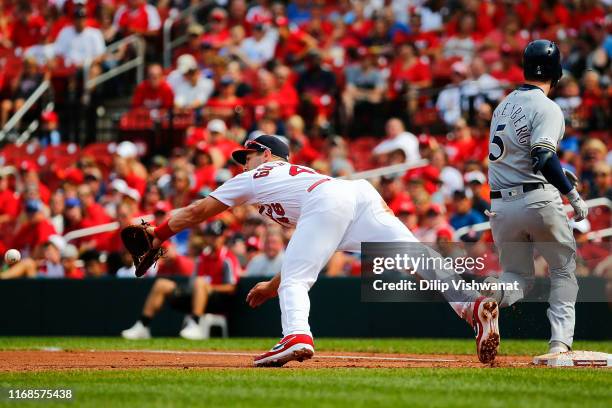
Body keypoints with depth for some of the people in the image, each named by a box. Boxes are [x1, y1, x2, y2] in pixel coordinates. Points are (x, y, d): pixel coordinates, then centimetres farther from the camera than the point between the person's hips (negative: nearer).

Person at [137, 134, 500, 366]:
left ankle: (297, 337, -31)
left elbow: (198, 212, 37)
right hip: (363, 194, 6)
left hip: (329, 200, -6)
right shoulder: (303, 176, 46)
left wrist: (159, 234, 50)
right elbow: (307, 257, 47)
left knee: (294, 282, -3)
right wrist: (271, 286, 53)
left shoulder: (257, 176, 31)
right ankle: (473, 304, -33)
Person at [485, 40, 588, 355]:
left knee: (517, 275, 15)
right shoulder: (546, 108, -9)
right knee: (564, 269, 12)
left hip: (500, 206, 6)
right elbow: (544, 159, -20)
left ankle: (487, 294, -19)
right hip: (538, 202, -6)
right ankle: (560, 341, -1)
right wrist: (574, 196, -15)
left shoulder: (504, 105, 15)